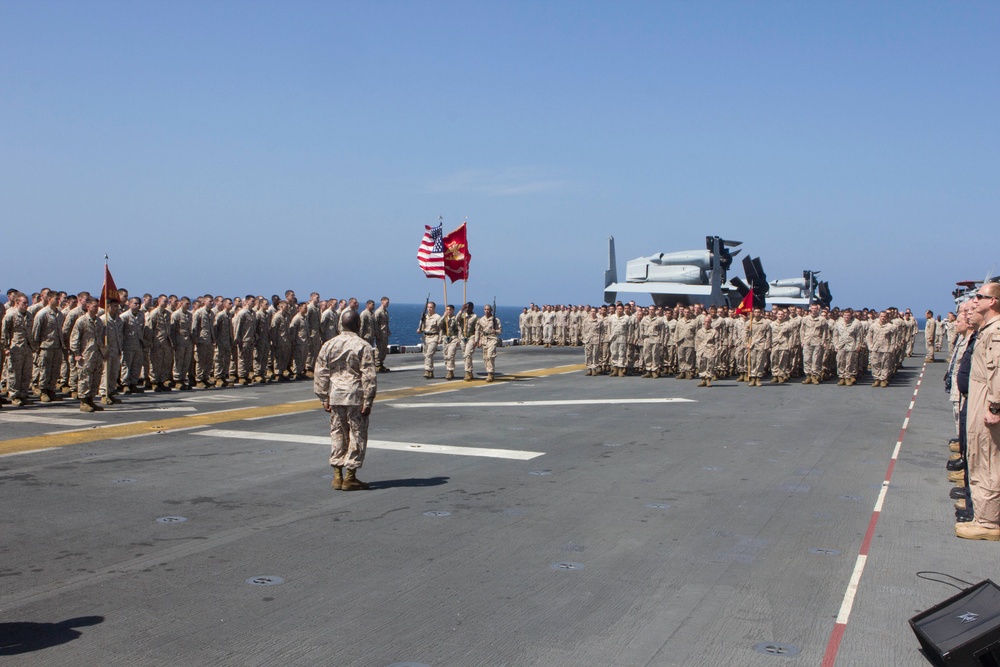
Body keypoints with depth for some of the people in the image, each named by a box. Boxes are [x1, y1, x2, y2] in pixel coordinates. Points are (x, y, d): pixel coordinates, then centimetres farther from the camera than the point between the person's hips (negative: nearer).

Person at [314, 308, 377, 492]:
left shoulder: (328, 345, 6)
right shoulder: (363, 346, -8)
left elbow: (320, 374, 8)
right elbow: (369, 376, -11)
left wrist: (324, 398, 12)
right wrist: (368, 401, -6)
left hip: (335, 396, 5)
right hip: (355, 396, -4)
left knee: (337, 434, 12)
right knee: (357, 435, 4)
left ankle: (337, 476, 13)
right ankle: (350, 477, 4)